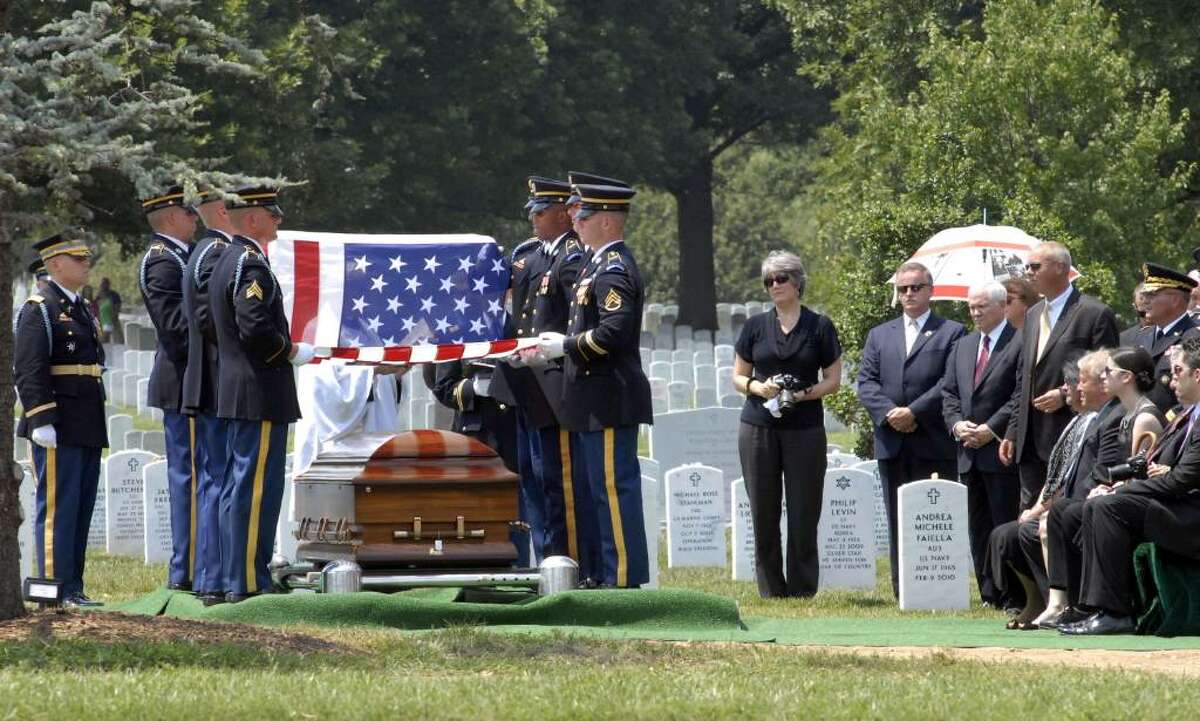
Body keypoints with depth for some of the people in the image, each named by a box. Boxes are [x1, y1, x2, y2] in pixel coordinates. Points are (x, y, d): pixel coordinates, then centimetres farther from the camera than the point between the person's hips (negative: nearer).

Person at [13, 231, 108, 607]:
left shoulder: (83, 310, 19)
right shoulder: (38, 310, -8)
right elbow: (29, 371, -16)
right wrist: (42, 421, -22)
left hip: (87, 429, 9)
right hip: (59, 430, -9)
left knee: (81, 509, 10)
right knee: (57, 507, -7)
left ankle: (73, 589, 14)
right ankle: (57, 589, -6)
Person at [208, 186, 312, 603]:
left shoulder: (226, 263, 17)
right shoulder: (251, 264, -16)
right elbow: (255, 326, -26)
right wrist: (292, 352, -11)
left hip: (234, 392, 11)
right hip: (260, 393, -11)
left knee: (237, 487, 13)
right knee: (257, 489, -8)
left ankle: (235, 579, 17)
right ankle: (248, 581, -8)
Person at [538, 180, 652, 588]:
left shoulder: (614, 270, -15)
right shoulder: (601, 265, 18)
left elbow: (615, 330, -26)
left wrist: (566, 346, -16)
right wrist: (560, 343, 11)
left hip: (610, 399, -11)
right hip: (594, 400, 11)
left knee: (614, 487, -8)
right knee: (591, 487, 14)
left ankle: (624, 578, -7)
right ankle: (600, 573, 19)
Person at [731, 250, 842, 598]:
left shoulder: (819, 327, 3)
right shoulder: (756, 326, 8)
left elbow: (833, 380, 5)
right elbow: (738, 377, 12)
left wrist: (804, 394, -13)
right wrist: (758, 387, -9)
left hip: (804, 429, -2)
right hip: (758, 427, 2)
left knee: (803, 515, -2)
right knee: (763, 513, 2)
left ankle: (802, 591, 5)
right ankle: (770, 591, 9)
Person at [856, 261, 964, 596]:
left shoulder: (951, 333, 5)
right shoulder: (880, 335, 18)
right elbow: (866, 382, 8)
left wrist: (914, 412, -13)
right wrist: (888, 413, -9)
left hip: (934, 443, -4)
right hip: (892, 443, 4)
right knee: (898, 519, 4)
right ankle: (902, 590, 6)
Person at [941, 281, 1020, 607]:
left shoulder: (1019, 345, -6)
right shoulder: (963, 346, 18)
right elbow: (948, 392, 17)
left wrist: (992, 429, -15)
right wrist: (957, 423, -2)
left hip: (1002, 451, -7)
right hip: (970, 455, 7)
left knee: (1007, 528, -7)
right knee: (978, 529, 8)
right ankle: (989, 595, 12)